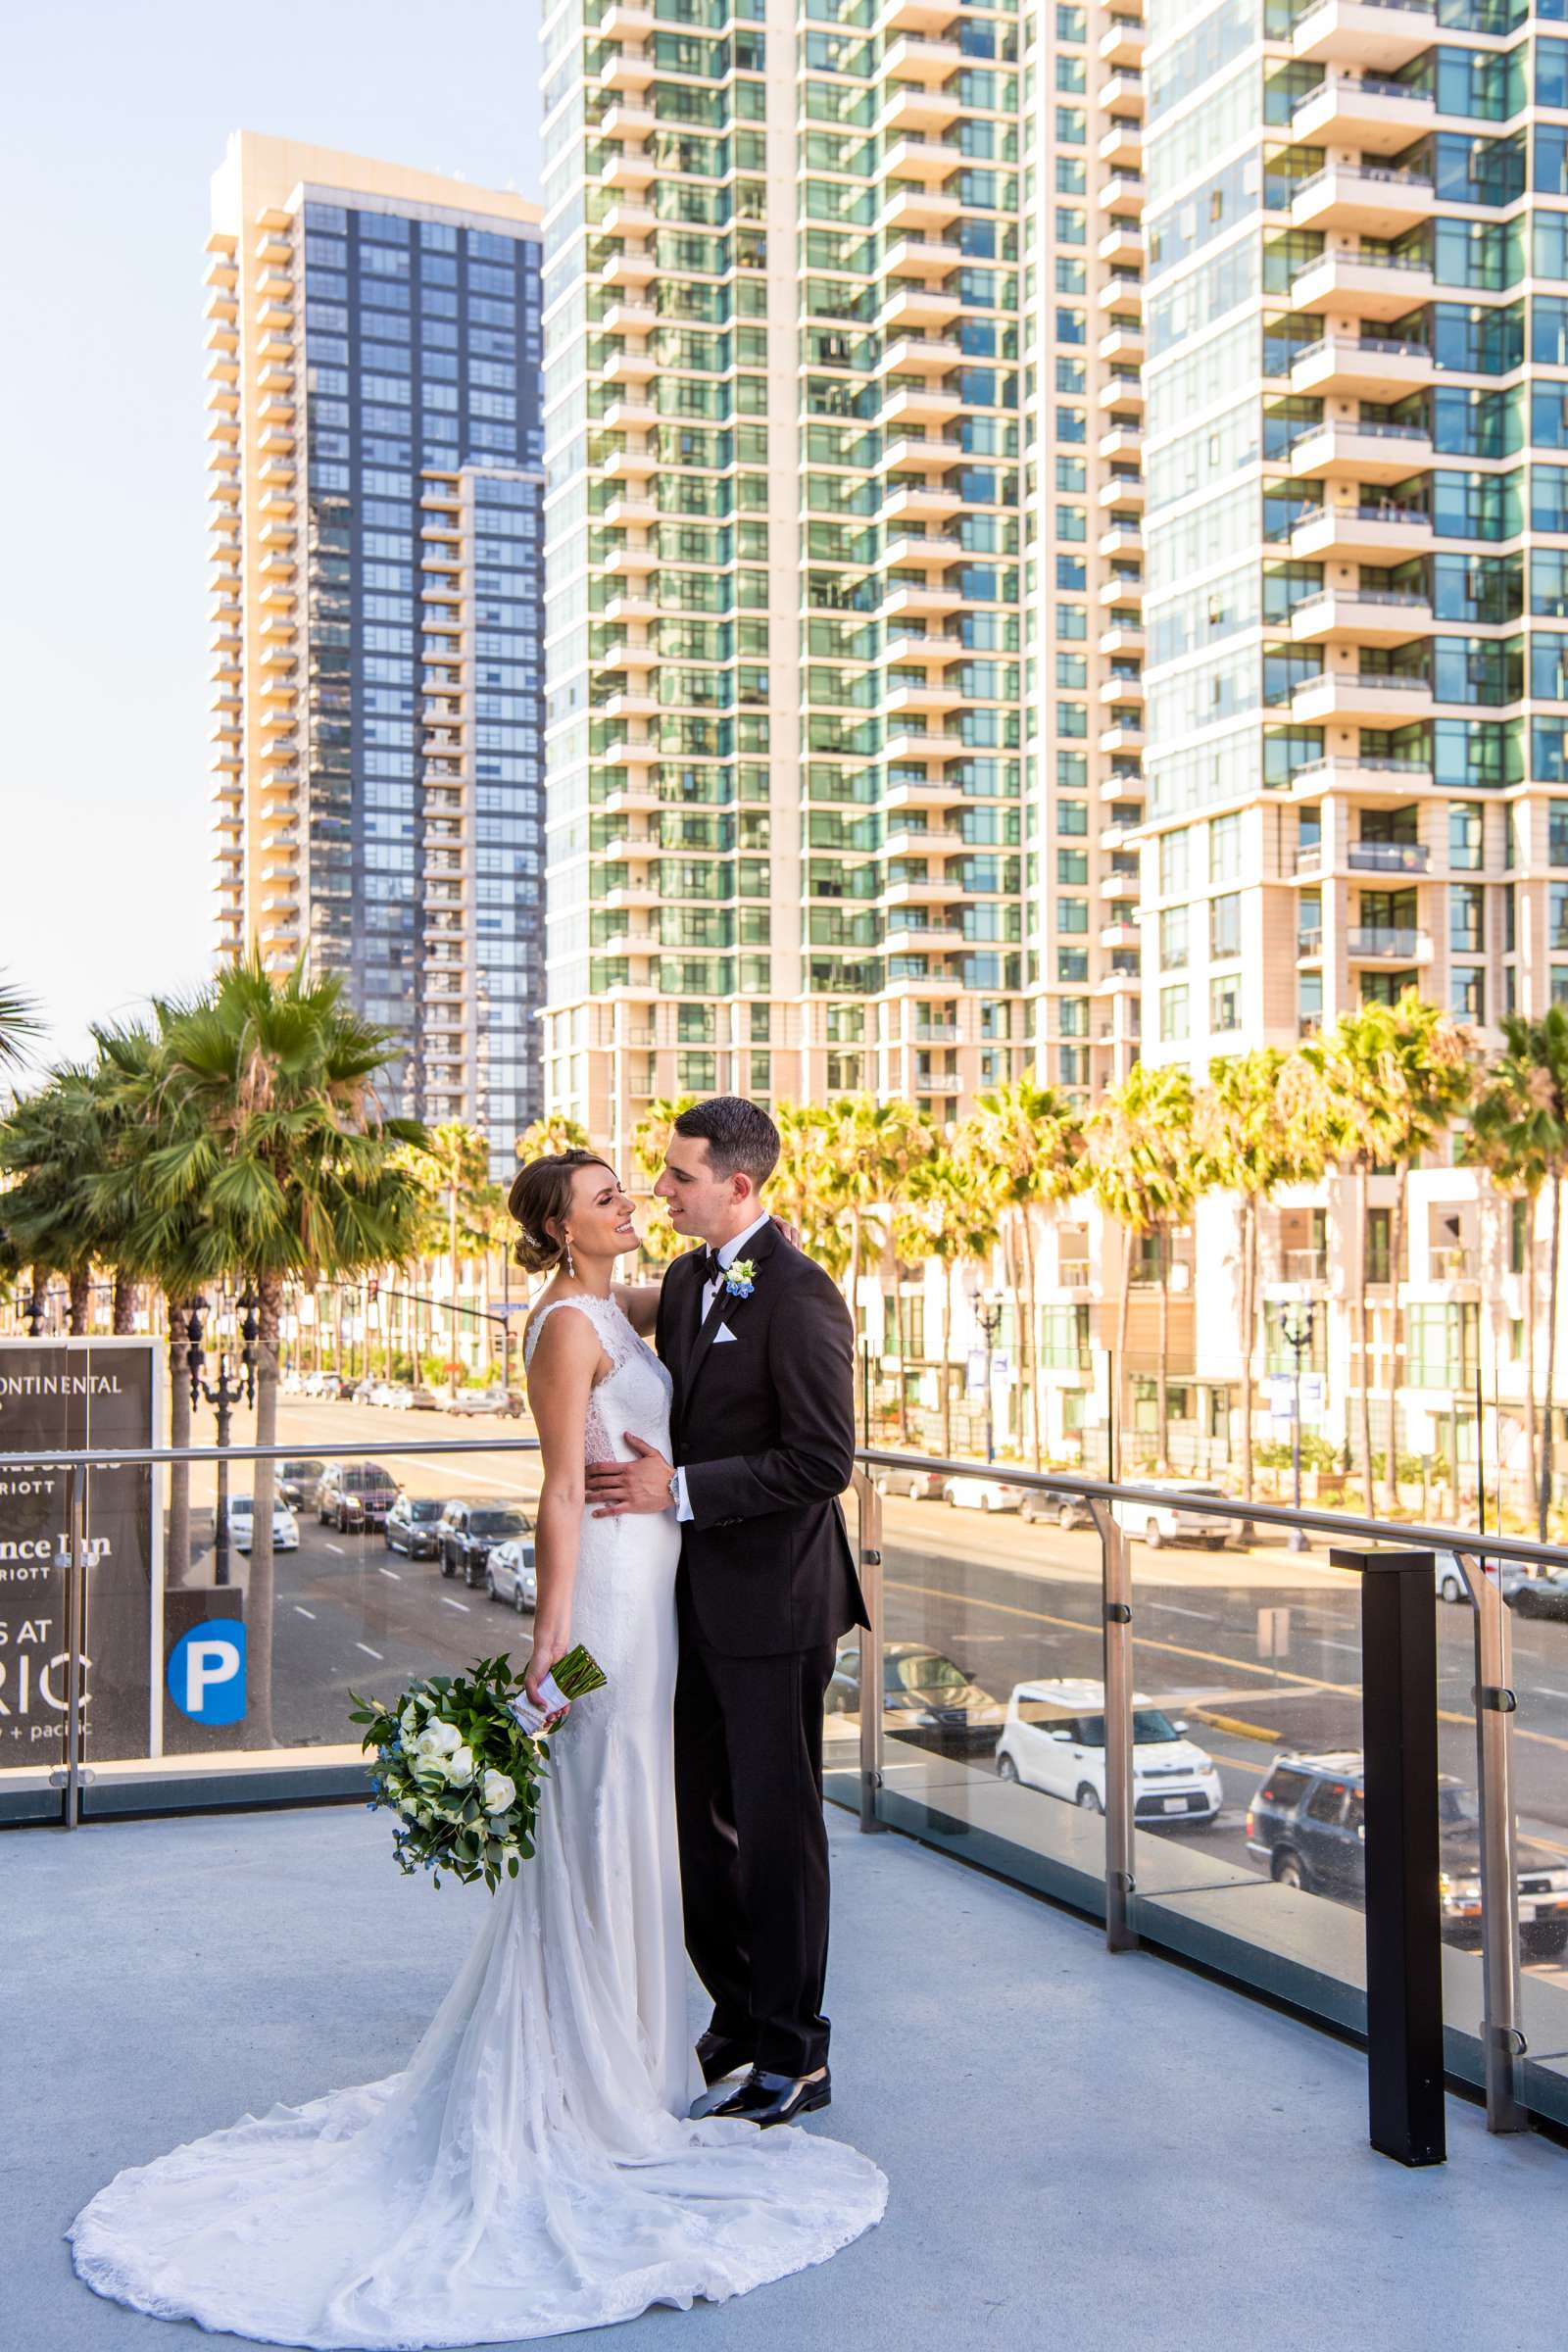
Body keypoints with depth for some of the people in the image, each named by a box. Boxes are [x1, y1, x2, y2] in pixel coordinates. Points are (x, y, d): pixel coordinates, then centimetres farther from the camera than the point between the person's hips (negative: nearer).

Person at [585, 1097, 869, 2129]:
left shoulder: (800, 1294, -17)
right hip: (700, 1598, 8)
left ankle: (795, 2060, 19)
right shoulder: (686, 1280, 10)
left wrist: (679, 1491, -19)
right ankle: (741, 2020, 32)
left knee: (775, 1826, 3)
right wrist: (638, 1476, 6)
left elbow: (822, 1460, -21)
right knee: (695, 1819, 15)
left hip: (773, 1601, -8)